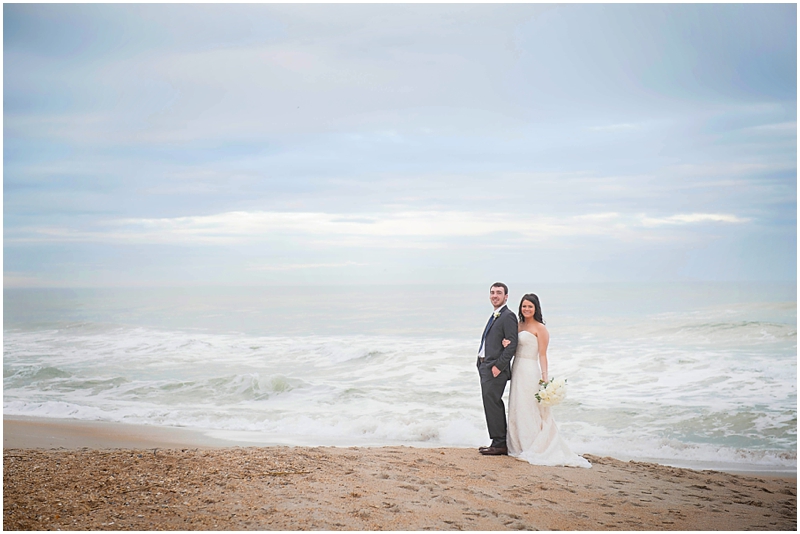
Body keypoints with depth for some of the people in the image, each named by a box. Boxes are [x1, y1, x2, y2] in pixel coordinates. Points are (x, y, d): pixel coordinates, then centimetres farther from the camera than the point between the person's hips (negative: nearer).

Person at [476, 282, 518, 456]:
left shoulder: (508, 316, -11)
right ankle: (500, 442, 19)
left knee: (492, 403, -10)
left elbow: (512, 344, -17)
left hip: (496, 368, -10)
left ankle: (499, 444, -4)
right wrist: (482, 364, 11)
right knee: (492, 404, 12)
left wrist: (498, 366, -19)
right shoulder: (494, 316, 19)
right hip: (485, 366, 10)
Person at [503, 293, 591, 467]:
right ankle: (520, 447, 18)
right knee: (517, 409, 10)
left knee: (530, 410, -5)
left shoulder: (540, 328, -8)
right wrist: (508, 343, -7)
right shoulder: (520, 325, 13)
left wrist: (545, 377, -19)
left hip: (530, 371, -8)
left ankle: (534, 450, 2)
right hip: (517, 370, 8)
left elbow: (543, 355, -12)